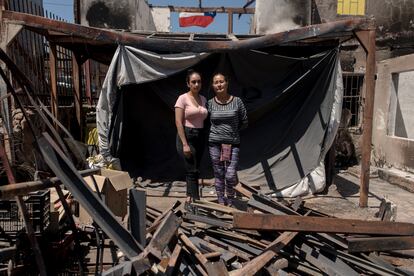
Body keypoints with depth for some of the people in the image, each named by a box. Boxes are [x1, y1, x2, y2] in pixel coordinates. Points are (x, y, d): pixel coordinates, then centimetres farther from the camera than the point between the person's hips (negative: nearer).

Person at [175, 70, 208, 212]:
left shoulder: (203, 99, 10)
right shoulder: (183, 98, -7)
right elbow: (178, 122, -12)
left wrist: (206, 140, 10)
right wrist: (184, 144, -17)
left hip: (200, 137, 6)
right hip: (186, 136, -6)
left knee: (193, 170, 10)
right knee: (193, 170, -7)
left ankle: (189, 201, 21)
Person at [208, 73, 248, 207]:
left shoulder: (237, 101, 0)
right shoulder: (210, 103, 2)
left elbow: (244, 123, 8)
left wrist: (232, 131, 8)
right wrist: (217, 131, 5)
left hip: (233, 143, -1)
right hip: (215, 143, 1)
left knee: (230, 176, -7)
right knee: (218, 175, 8)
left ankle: (230, 203, 19)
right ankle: (221, 203, 24)